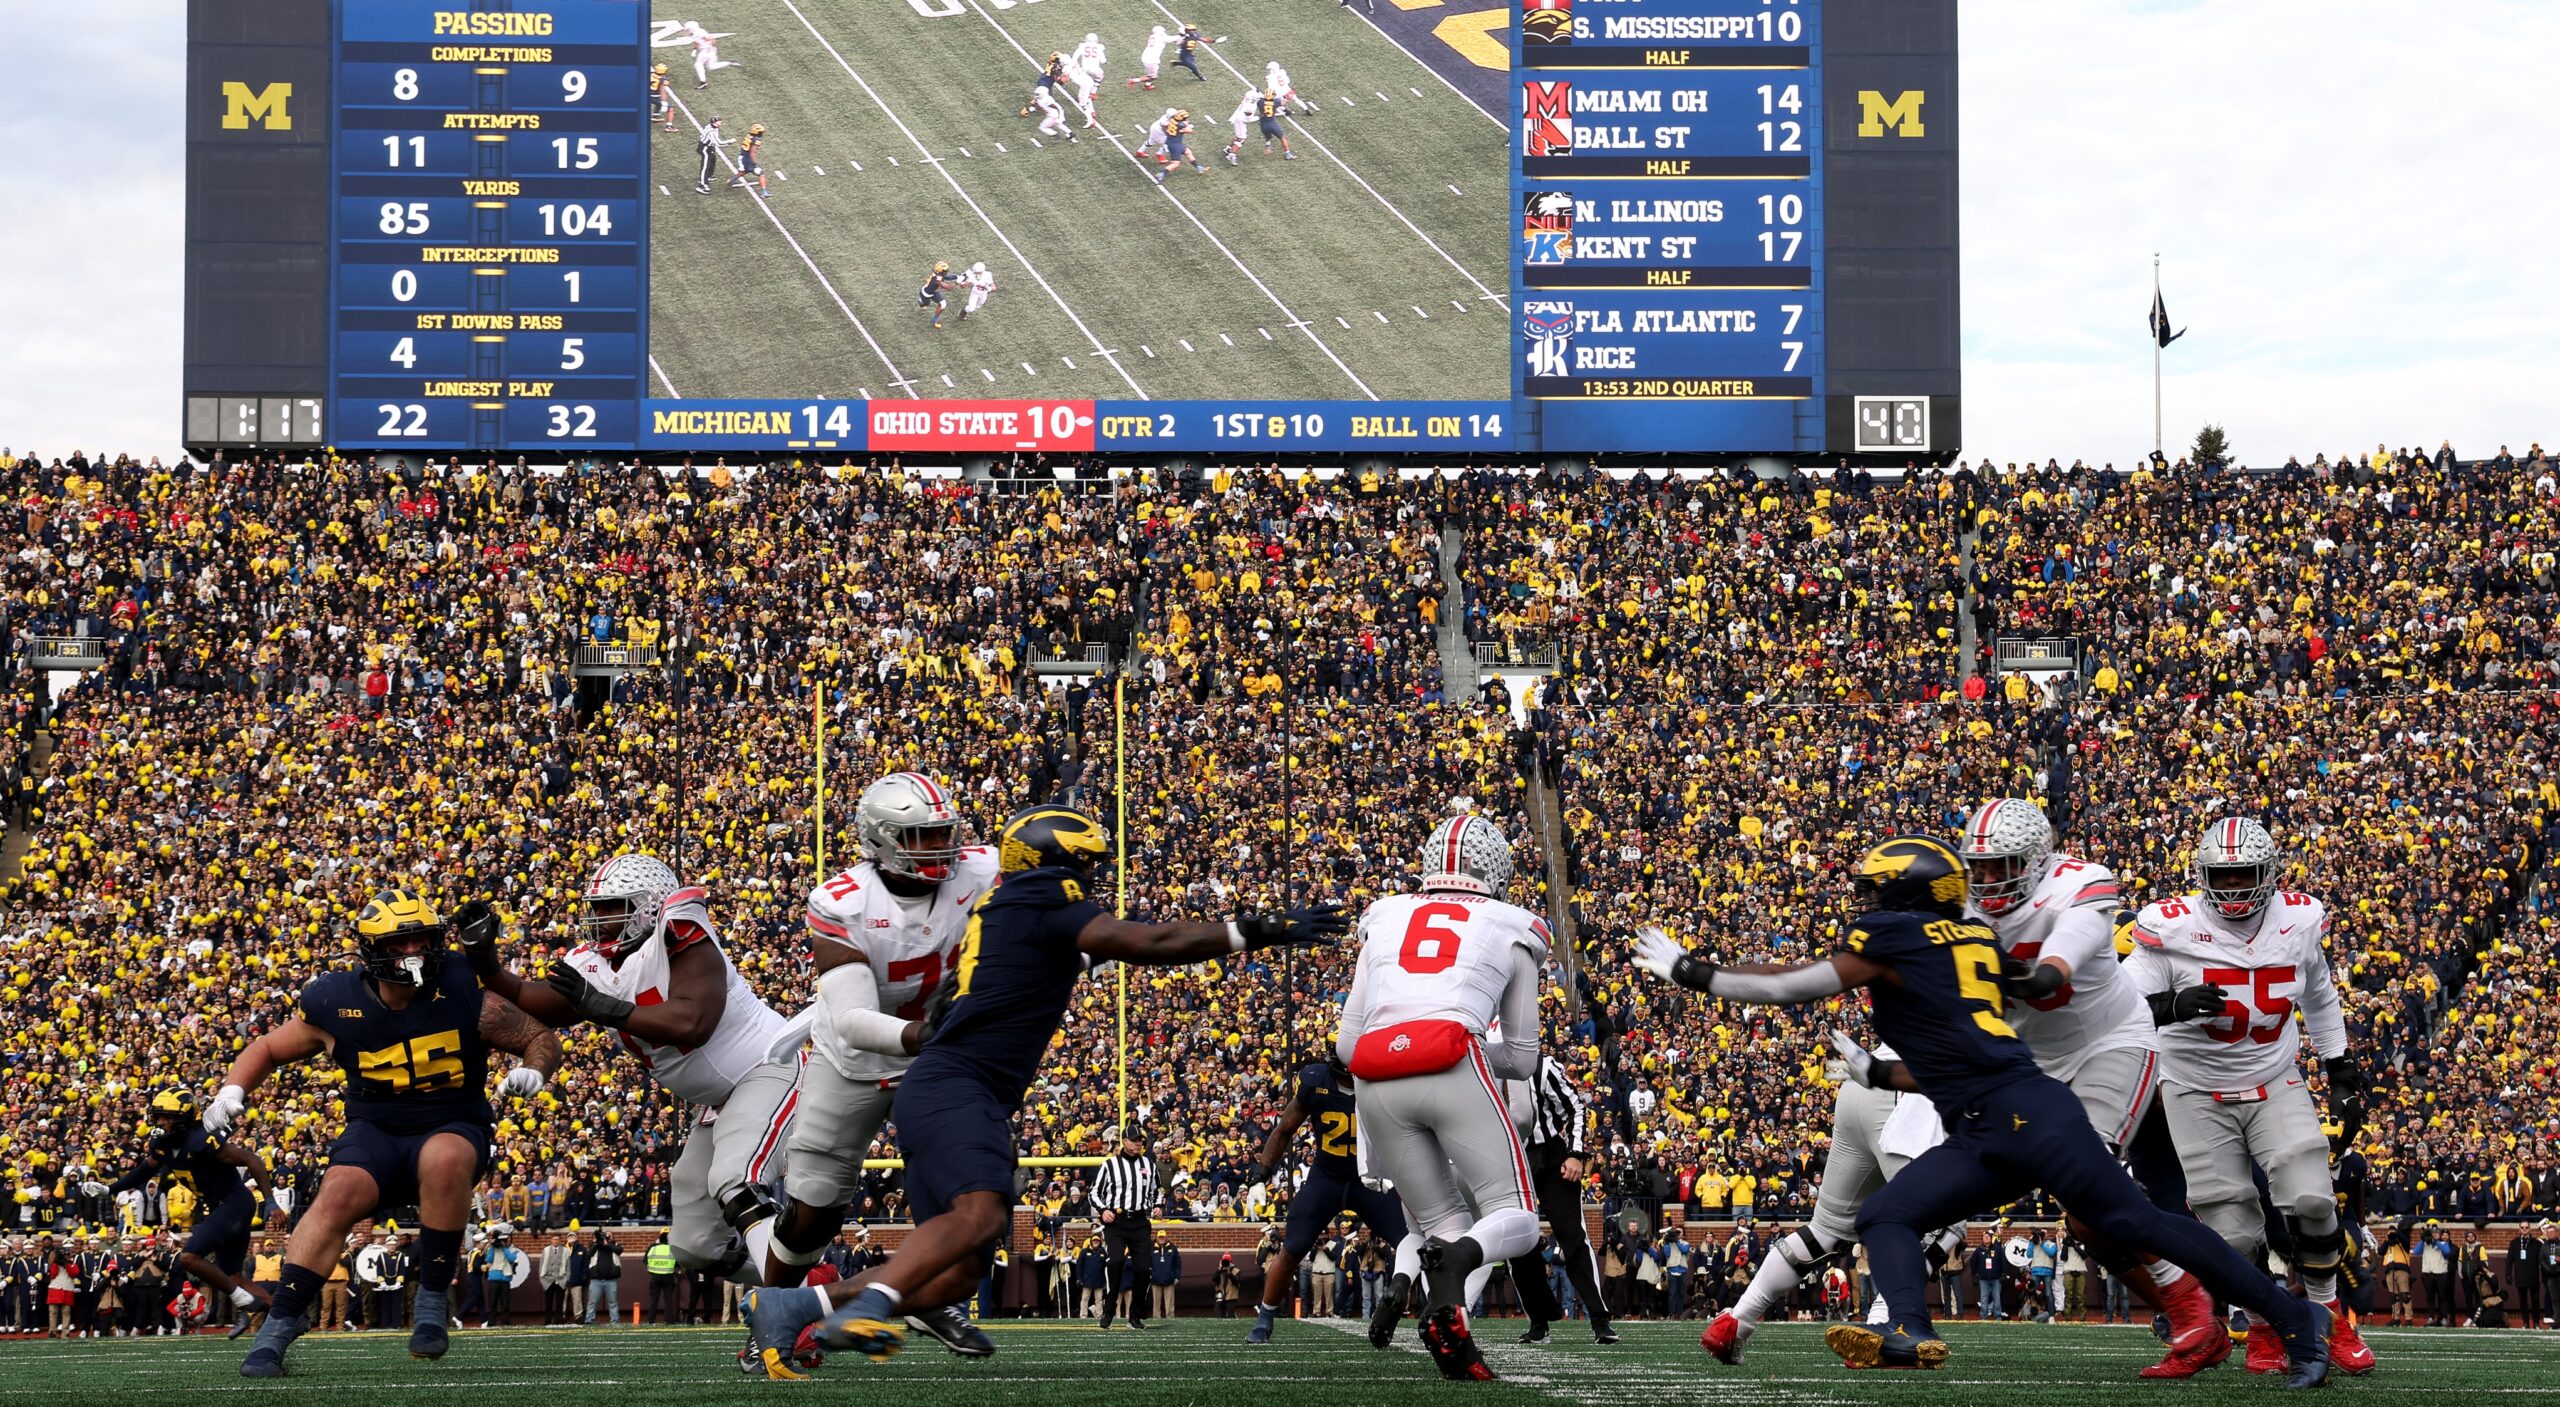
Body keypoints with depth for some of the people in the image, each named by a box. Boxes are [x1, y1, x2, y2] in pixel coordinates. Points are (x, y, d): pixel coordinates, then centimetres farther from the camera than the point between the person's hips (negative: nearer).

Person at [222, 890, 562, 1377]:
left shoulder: (463, 994, -12)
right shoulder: (335, 1003, -7)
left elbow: (540, 1037, -1)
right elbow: (268, 1048, 11)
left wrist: (534, 1070, -23)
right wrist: (232, 1090, -7)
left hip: (452, 1130, -1)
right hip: (375, 1132, 1)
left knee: (444, 1158, -37)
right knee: (339, 1193, -30)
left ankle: (432, 1303, -22)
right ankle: (277, 1329, -23)